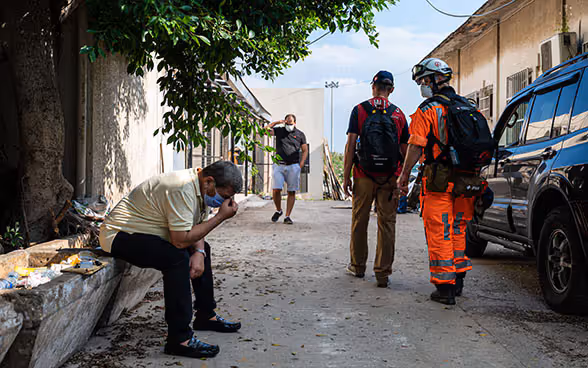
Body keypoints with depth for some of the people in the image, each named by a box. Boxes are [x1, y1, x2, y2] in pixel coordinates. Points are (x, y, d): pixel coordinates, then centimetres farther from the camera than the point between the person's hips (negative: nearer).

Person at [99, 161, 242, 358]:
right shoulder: (183, 190, -29)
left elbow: (196, 227, 9)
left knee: (202, 247, 15)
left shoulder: (200, 187, 3)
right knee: (177, 258, -31)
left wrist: (199, 252, -11)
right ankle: (179, 339, -27)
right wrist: (221, 216, -26)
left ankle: (206, 315, 24)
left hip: (142, 233, 11)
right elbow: (181, 240, -31)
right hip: (118, 235, -11)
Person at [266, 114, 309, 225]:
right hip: (279, 165, 0)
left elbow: (305, 150, 10)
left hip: (293, 166, 0)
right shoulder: (279, 130, 11)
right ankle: (278, 210, 15)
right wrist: (276, 122, -1)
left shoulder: (300, 134, 9)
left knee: (292, 192, -1)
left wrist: (301, 165, -1)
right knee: (276, 190, -9)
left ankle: (287, 216, 4)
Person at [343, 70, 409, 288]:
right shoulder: (398, 114, 5)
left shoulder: (359, 110, -1)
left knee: (359, 222, 12)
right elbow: (405, 149, 6)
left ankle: (358, 266, 24)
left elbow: (351, 145, -6)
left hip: (364, 176, -1)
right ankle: (383, 273, 2)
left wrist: (346, 176, -3)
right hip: (390, 178, 1)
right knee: (387, 224, 3)